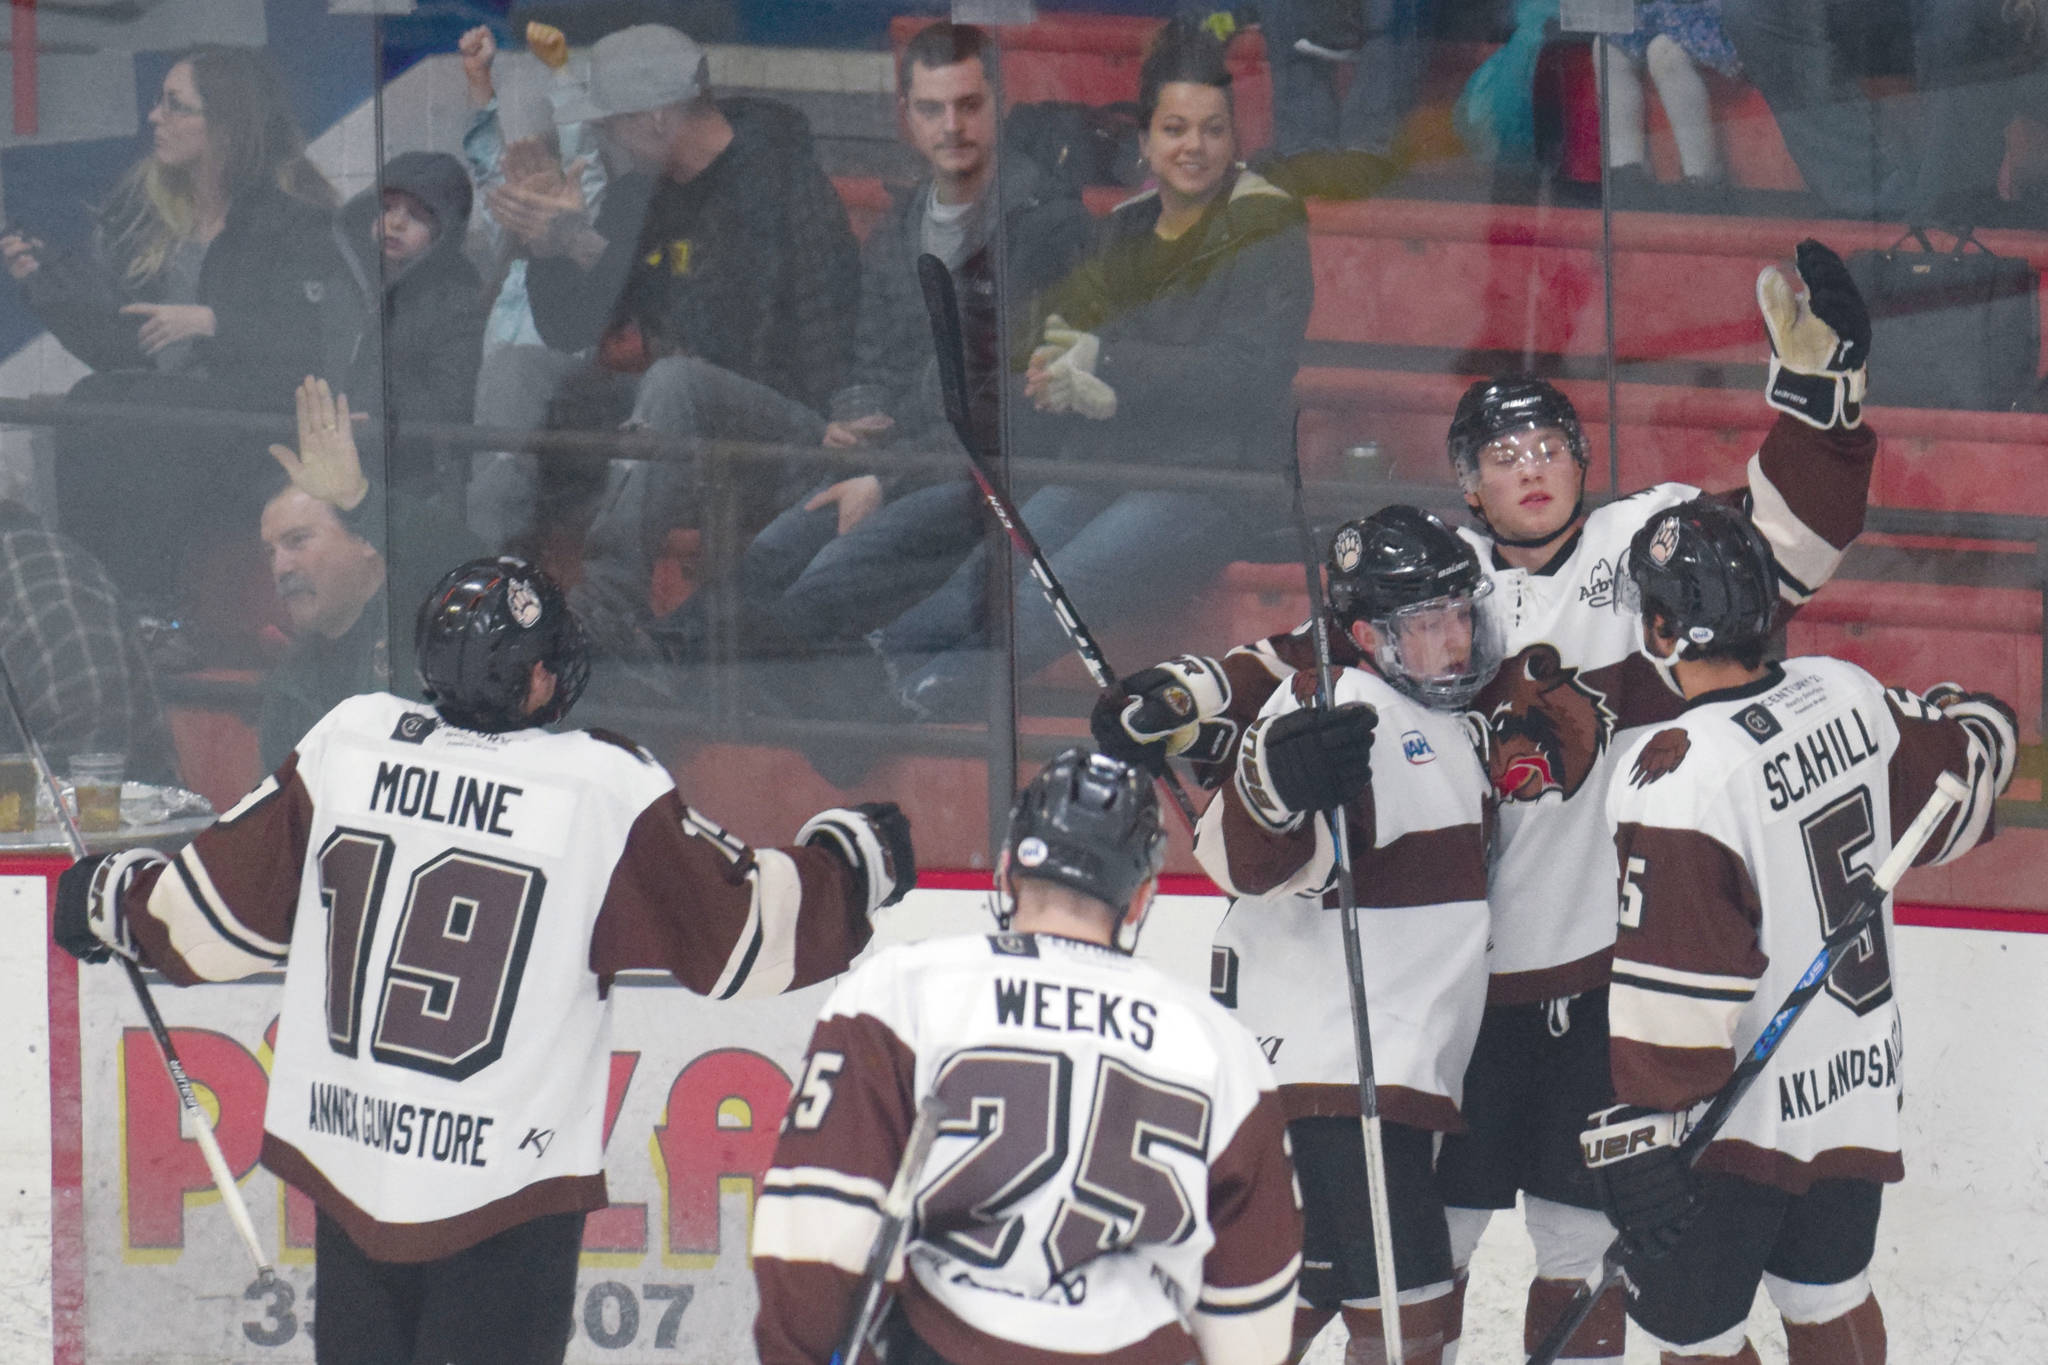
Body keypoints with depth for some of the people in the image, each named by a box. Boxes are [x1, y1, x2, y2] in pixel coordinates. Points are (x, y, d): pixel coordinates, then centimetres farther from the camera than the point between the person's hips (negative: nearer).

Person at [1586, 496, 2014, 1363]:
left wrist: (1639, 1141, -22)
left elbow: (1672, 995, -26)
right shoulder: (1845, 698, -6)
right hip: (1860, 1086, 8)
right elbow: (1972, 758, 14)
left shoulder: (1677, 781, -27)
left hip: (1738, 1123, -8)